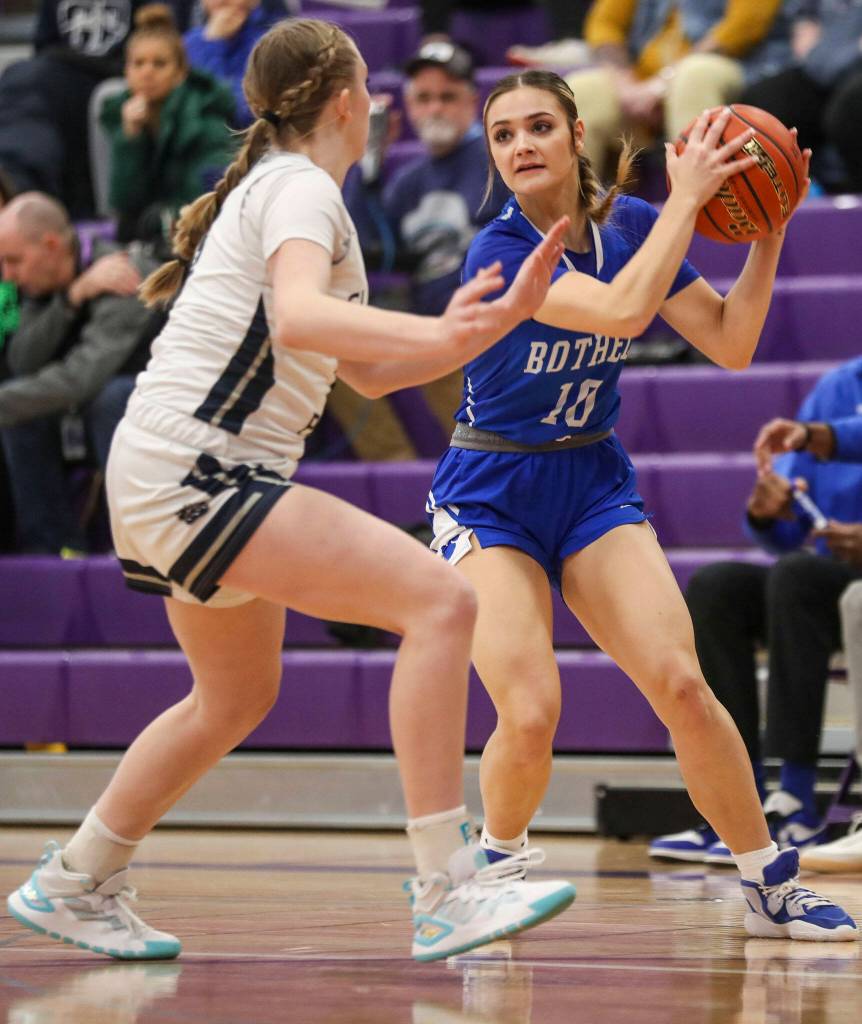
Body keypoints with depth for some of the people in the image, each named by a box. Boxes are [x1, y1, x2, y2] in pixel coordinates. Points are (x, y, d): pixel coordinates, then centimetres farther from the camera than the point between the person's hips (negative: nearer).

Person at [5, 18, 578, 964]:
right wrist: (439, 334, -43)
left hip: (182, 483, 11)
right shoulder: (300, 187, -8)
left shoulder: (274, 189, 21)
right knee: (440, 601, -19)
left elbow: (366, 372, 22)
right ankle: (448, 892, -24)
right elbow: (299, 317, -30)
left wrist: (500, 318, 13)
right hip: (190, 471, -11)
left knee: (236, 696, 29)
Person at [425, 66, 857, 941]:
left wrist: (768, 231, -11)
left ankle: (770, 888, -1)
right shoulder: (498, 251, -19)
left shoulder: (629, 223, -2)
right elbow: (622, 311, -34)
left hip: (594, 485, 4)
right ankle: (497, 860, 11)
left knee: (680, 684, -16)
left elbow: (730, 344, -3)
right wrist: (687, 197, -27)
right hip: (489, 498, -4)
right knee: (530, 716, -21)